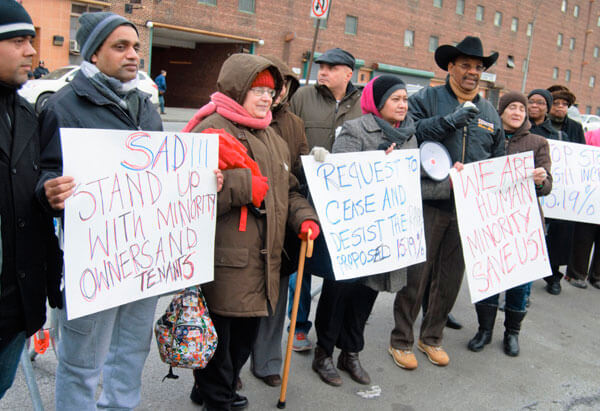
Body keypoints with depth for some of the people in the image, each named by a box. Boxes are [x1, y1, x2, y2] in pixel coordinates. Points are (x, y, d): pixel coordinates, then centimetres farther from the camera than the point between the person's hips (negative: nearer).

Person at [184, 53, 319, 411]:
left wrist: (304, 217, 10)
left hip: (262, 260, 9)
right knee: (219, 334, 1)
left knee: (247, 331, 20)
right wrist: (244, 186, -24)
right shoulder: (212, 130, -10)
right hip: (224, 263, -9)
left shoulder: (272, 137, 19)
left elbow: (288, 189, 26)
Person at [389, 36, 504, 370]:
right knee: (416, 273, 0)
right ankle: (401, 340, 16)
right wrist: (449, 121, -21)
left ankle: (432, 337, 29)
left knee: (451, 276, 12)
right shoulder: (427, 99, 1)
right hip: (429, 204, -5)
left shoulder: (489, 112, 16)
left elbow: (498, 160, 20)